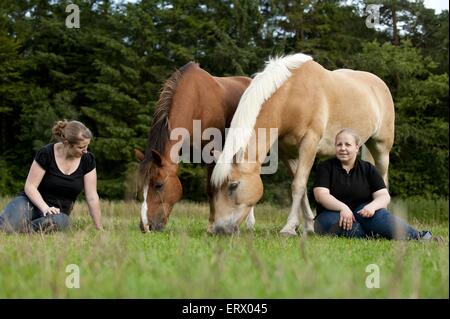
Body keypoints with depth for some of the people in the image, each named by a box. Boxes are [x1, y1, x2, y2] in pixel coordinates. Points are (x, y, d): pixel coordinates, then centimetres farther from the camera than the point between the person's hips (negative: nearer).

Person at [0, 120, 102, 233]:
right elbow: (30, 186, -11)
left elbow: (92, 197, -3)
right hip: (33, 202, -3)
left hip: (58, 212, 3)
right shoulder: (46, 154, -13)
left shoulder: (88, 160, -5)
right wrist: (45, 208, -27)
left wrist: (99, 229, -4)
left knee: (61, 221, -38)